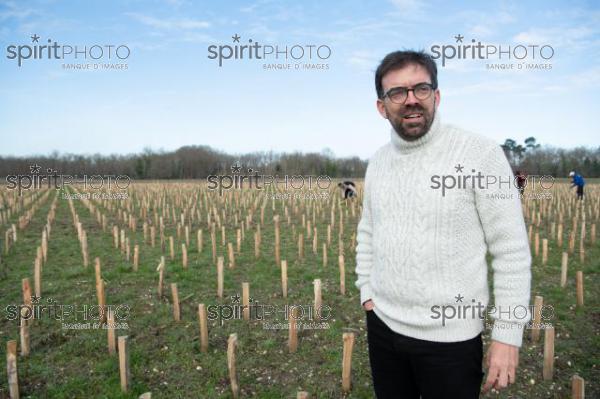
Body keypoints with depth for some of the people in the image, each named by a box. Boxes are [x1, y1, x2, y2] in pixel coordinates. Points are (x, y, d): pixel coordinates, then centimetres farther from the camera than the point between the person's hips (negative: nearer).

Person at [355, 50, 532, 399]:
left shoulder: (481, 153, -13)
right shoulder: (377, 162, 4)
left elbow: (512, 250, -12)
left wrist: (508, 334, -12)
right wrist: (367, 294, 8)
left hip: (450, 337, -4)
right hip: (382, 325, 5)